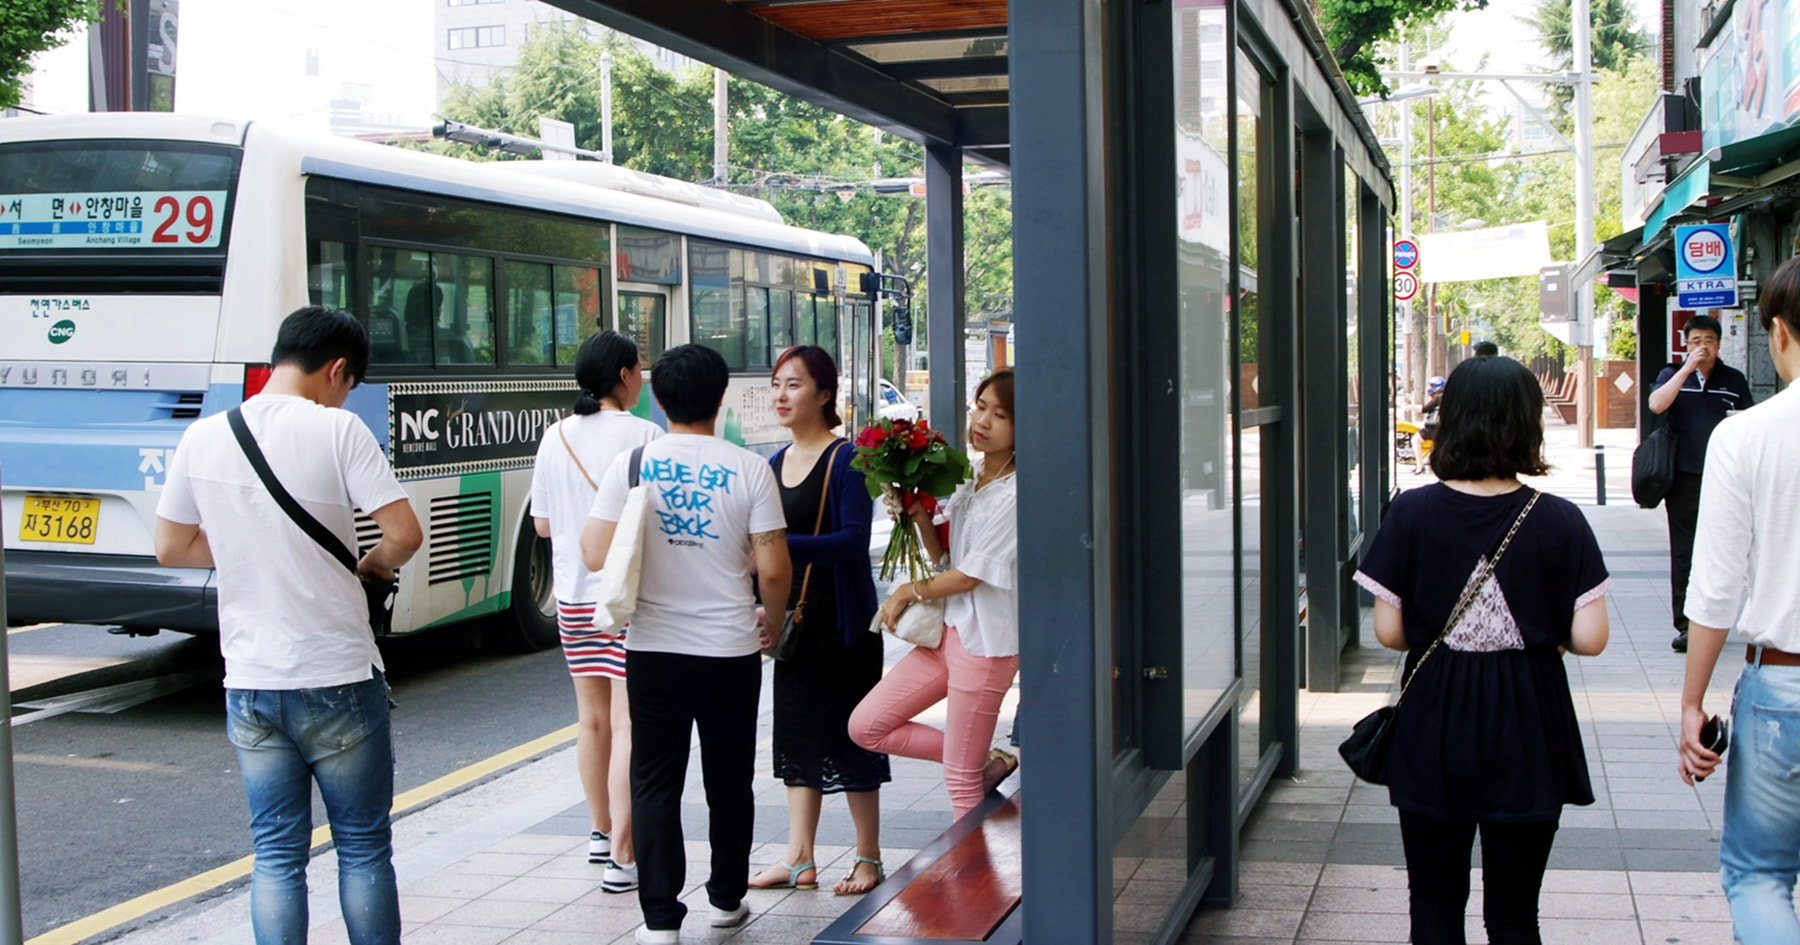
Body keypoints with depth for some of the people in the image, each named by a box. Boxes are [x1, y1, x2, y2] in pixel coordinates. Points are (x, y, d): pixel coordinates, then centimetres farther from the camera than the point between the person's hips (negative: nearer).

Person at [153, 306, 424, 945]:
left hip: (249, 684, 4)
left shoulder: (202, 438, 3)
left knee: (276, 855, 11)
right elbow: (404, 533, -15)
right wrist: (372, 566, 6)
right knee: (363, 847, 10)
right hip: (337, 681, -4)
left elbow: (172, 547, 11)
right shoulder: (337, 429, -11)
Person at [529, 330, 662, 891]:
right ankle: (623, 858, -6)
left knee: (592, 717, 18)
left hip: (572, 597, 6)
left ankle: (601, 833, 33)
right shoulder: (642, 435, -12)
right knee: (629, 724, -5)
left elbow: (542, 524, 11)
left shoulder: (556, 437, 4)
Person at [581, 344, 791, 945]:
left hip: (653, 648, 0)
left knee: (655, 784, 7)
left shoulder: (631, 465, -4)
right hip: (730, 651, 0)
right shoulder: (749, 469, -6)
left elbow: (596, 556, -8)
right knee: (729, 781, 15)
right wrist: (775, 622, 11)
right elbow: (773, 569, -8)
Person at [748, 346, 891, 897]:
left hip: (842, 623, -7)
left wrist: (784, 546, -31)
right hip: (793, 621, 7)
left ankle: (868, 859, 13)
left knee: (848, 738, 0)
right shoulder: (775, 464, 11)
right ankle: (799, 861, 20)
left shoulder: (845, 460, -12)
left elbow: (853, 541, -21)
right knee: (796, 736, 11)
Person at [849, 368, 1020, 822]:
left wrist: (913, 591, 0)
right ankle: (990, 763, 14)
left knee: (961, 779, -1)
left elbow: (971, 574, -15)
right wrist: (919, 513, -5)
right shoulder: (967, 478, 10)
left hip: (985, 640, -9)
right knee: (866, 725, 7)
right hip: (948, 630, 9)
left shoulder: (1018, 492, -15)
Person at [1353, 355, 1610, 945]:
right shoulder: (1560, 522, -8)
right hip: (1526, 739, 0)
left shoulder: (1411, 513, -7)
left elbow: (1388, 631, -6)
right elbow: (1589, 640, -9)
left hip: (1433, 731, 0)